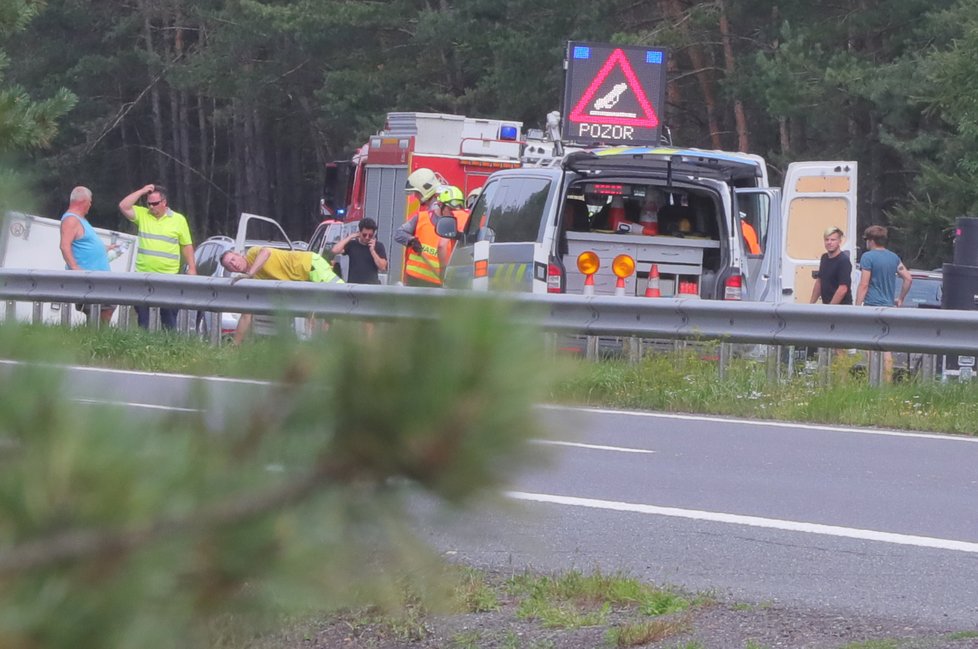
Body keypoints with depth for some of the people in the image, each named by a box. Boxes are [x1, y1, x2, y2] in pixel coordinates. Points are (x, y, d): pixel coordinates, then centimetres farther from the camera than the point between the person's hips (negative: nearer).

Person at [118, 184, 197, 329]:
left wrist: (192, 268, 1)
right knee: (142, 316, 5)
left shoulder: (178, 219, 4)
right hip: (143, 274, 2)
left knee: (169, 316, 0)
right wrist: (142, 191, -6)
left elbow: (187, 246, 7)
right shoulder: (142, 215, 7)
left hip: (168, 277, -2)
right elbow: (123, 207, -6)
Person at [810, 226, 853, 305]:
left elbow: (843, 289, -19)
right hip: (825, 305, 7)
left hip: (841, 306, -7)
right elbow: (819, 281, 19)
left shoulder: (844, 261, -14)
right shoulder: (824, 258, 10)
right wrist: (812, 304, 14)